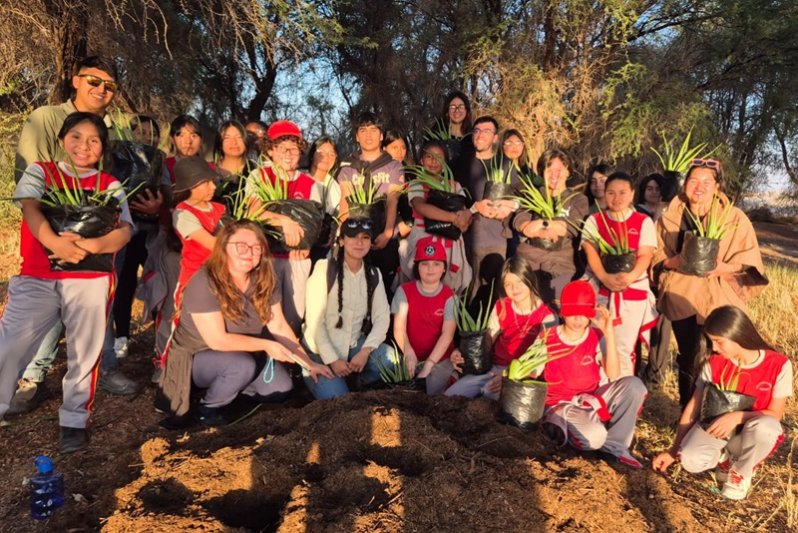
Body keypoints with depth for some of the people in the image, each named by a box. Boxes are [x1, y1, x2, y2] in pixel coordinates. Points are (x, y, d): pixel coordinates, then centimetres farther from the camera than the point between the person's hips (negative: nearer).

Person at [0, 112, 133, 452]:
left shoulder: (110, 185, 11)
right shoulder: (40, 172, 12)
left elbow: (125, 231, -1)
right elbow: (30, 209, -6)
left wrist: (94, 245, -21)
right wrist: (54, 242, -24)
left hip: (90, 279, 0)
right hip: (36, 277, 0)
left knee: (84, 352, 4)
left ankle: (74, 421, 18)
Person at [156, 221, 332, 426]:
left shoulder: (265, 280, -9)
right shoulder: (205, 283, -28)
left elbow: (279, 327, -5)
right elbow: (217, 340, -29)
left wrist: (307, 363, -8)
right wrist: (267, 345, -26)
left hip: (241, 353, 6)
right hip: (196, 357, -6)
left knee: (281, 388, -11)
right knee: (242, 364, -34)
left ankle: (230, 391, 15)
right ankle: (209, 408, -6)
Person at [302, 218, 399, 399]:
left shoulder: (374, 274, 3)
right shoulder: (324, 269, -12)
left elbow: (382, 318, -4)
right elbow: (314, 321, -14)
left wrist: (365, 351, -18)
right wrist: (332, 359, -18)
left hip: (354, 346, 4)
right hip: (321, 351, -4)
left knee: (390, 359, -21)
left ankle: (361, 386, 8)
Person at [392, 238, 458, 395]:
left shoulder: (449, 297, -2)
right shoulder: (404, 291, 1)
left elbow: (448, 333, -13)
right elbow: (399, 328, -8)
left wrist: (429, 364, -25)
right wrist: (409, 353, -28)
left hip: (439, 360, -1)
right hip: (411, 359, 1)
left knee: (432, 394, -19)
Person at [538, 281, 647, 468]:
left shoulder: (597, 337, -2)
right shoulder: (547, 339, -9)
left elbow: (613, 374, -17)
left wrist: (609, 334, -23)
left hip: (592, 401, 5)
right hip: (561, 404, -5)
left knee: (634, 385, -20)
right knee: (594, 437, -36)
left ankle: (614, 442, -11)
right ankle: (559, 425, -5)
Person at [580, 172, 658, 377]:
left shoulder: (644, 222, 5)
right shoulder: (594, 220, 6)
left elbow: (645, 255, -4)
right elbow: (591, 253, -5)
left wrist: (631, 276, -25)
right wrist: (605, 277, -23)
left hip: (633, 291, 0)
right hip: (600, 290, 1)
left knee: (624, 349, 3)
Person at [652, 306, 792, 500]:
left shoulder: (778, 365, -13)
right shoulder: (714, 363, -7)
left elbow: (775, 414, -10)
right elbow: (693, 406, -4)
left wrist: (738, 416, -29)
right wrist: (674, 450, -5)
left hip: (751, 437, -1)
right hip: (716, 429, 1)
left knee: (764, 426, -38)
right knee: (691, 461, -30)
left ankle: (742, 473, -7)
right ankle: (724, 457, 6)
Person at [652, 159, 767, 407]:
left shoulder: (735, 218, -2)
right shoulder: (670, 216, 4)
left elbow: (749, 262, -2)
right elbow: (656, 254, 9)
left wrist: (720, 267, -21)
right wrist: (674, 261, -12)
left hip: (719, 300, -2)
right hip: (682, 296, 2)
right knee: (688, 360, 9)